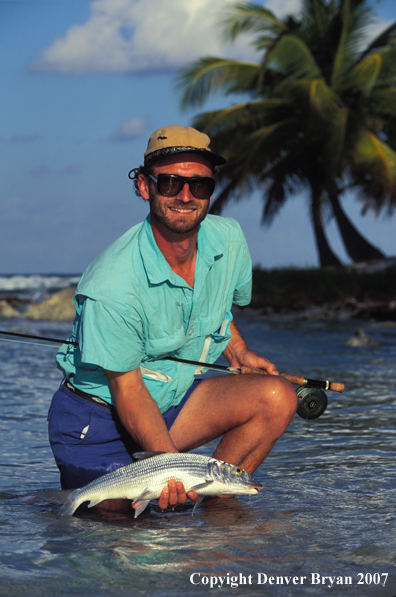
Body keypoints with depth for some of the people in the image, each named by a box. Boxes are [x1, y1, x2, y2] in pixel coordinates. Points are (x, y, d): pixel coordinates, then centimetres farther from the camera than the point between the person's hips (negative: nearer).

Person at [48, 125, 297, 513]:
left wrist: (239, 352, 1)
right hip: (100, 415, -5)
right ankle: (77, 487, 15)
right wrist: (169, 466, -32)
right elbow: (126, 388, -22)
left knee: (276, 397, -15)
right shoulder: (113, 286, -29)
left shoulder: (229, 240, -8)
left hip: (176, 399, 6)